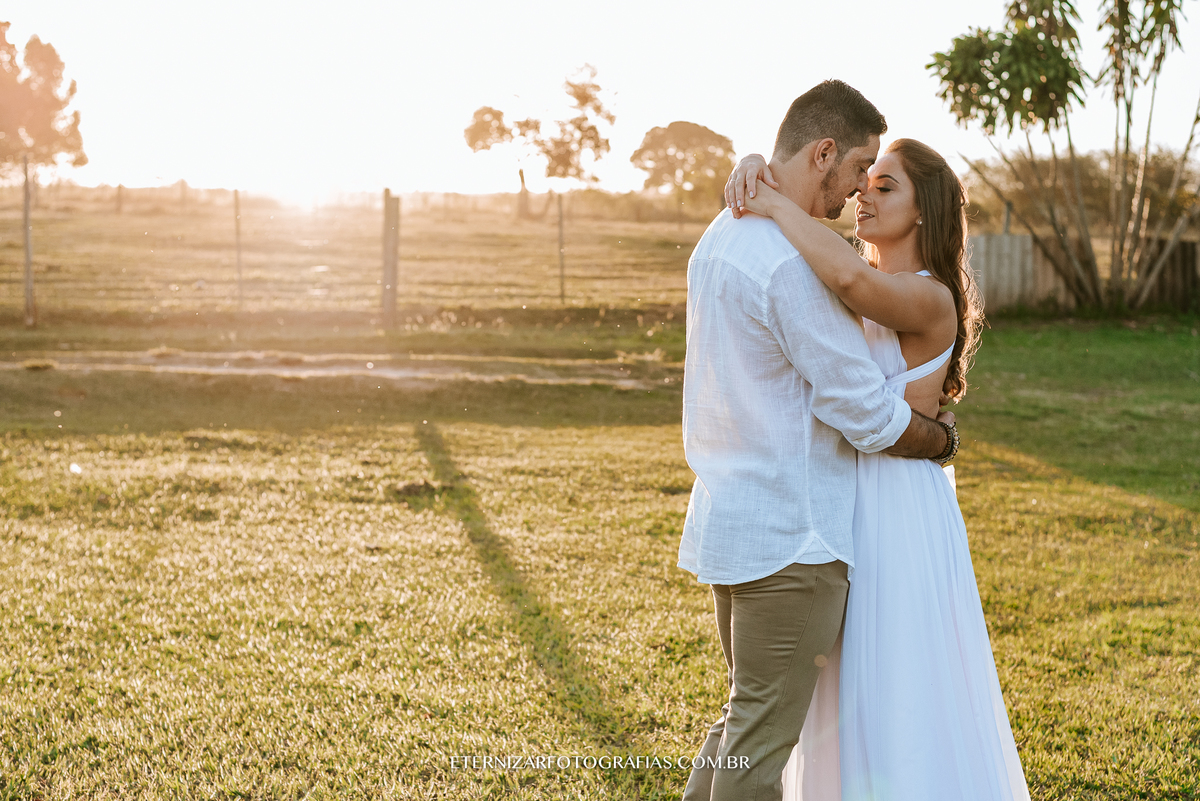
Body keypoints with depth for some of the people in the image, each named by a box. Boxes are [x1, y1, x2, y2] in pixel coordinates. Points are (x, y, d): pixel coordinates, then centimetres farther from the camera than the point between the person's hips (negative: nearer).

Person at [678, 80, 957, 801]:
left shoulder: (719, 240, 12)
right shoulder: (794, 262, -20)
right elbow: (866, 412, -16)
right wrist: (942, 437, 3)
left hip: (727, 519, 10)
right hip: (789, 535, -10)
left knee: (747, 714, 20)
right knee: (764, 732, 1)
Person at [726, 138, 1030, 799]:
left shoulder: (929, 300, -16)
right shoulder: (869, 279, 9)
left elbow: (849, 277, -39)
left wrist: (774, 203, -26)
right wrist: (752, 168, -16)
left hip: (900, 505, -9)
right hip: (847, 502, 9)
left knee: (907, 696, 1)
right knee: (852, 690, 18)